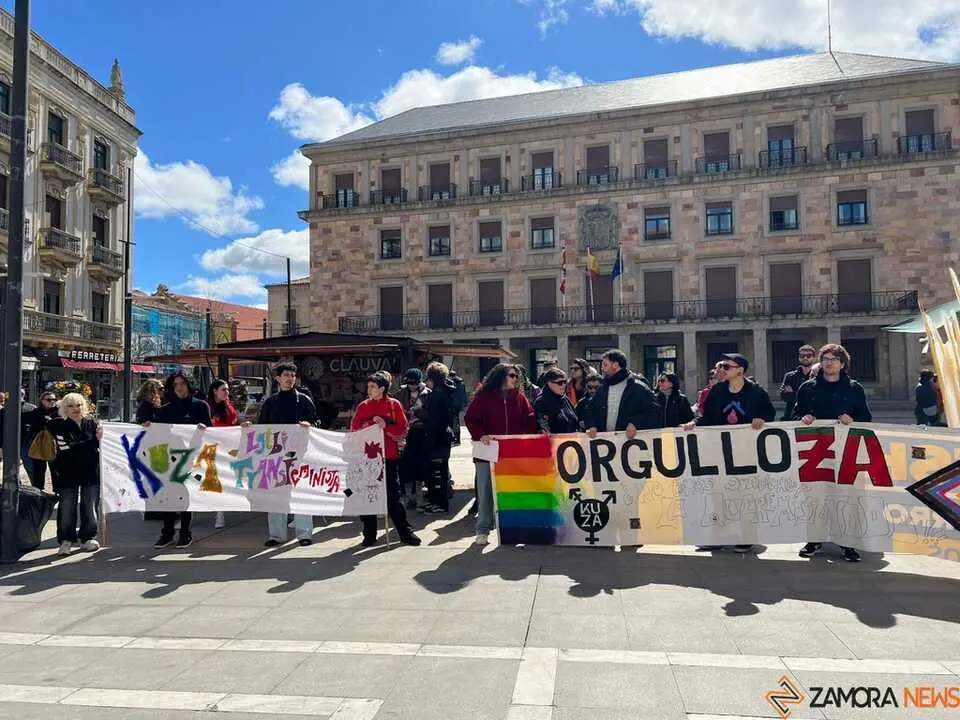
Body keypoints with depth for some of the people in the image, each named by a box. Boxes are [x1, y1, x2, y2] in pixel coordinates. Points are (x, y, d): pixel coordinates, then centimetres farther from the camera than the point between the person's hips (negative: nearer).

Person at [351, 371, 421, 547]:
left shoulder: (394, 405, 1)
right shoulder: (363, 406, 6)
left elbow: (403, 429, -5)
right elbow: (354, 430, 3)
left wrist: (386, 426, -19)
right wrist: (367, 428, -15)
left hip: (389, 456, -2)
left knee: (393, 495, 3)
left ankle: (405, 533, 12)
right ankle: (369, 535, 18)